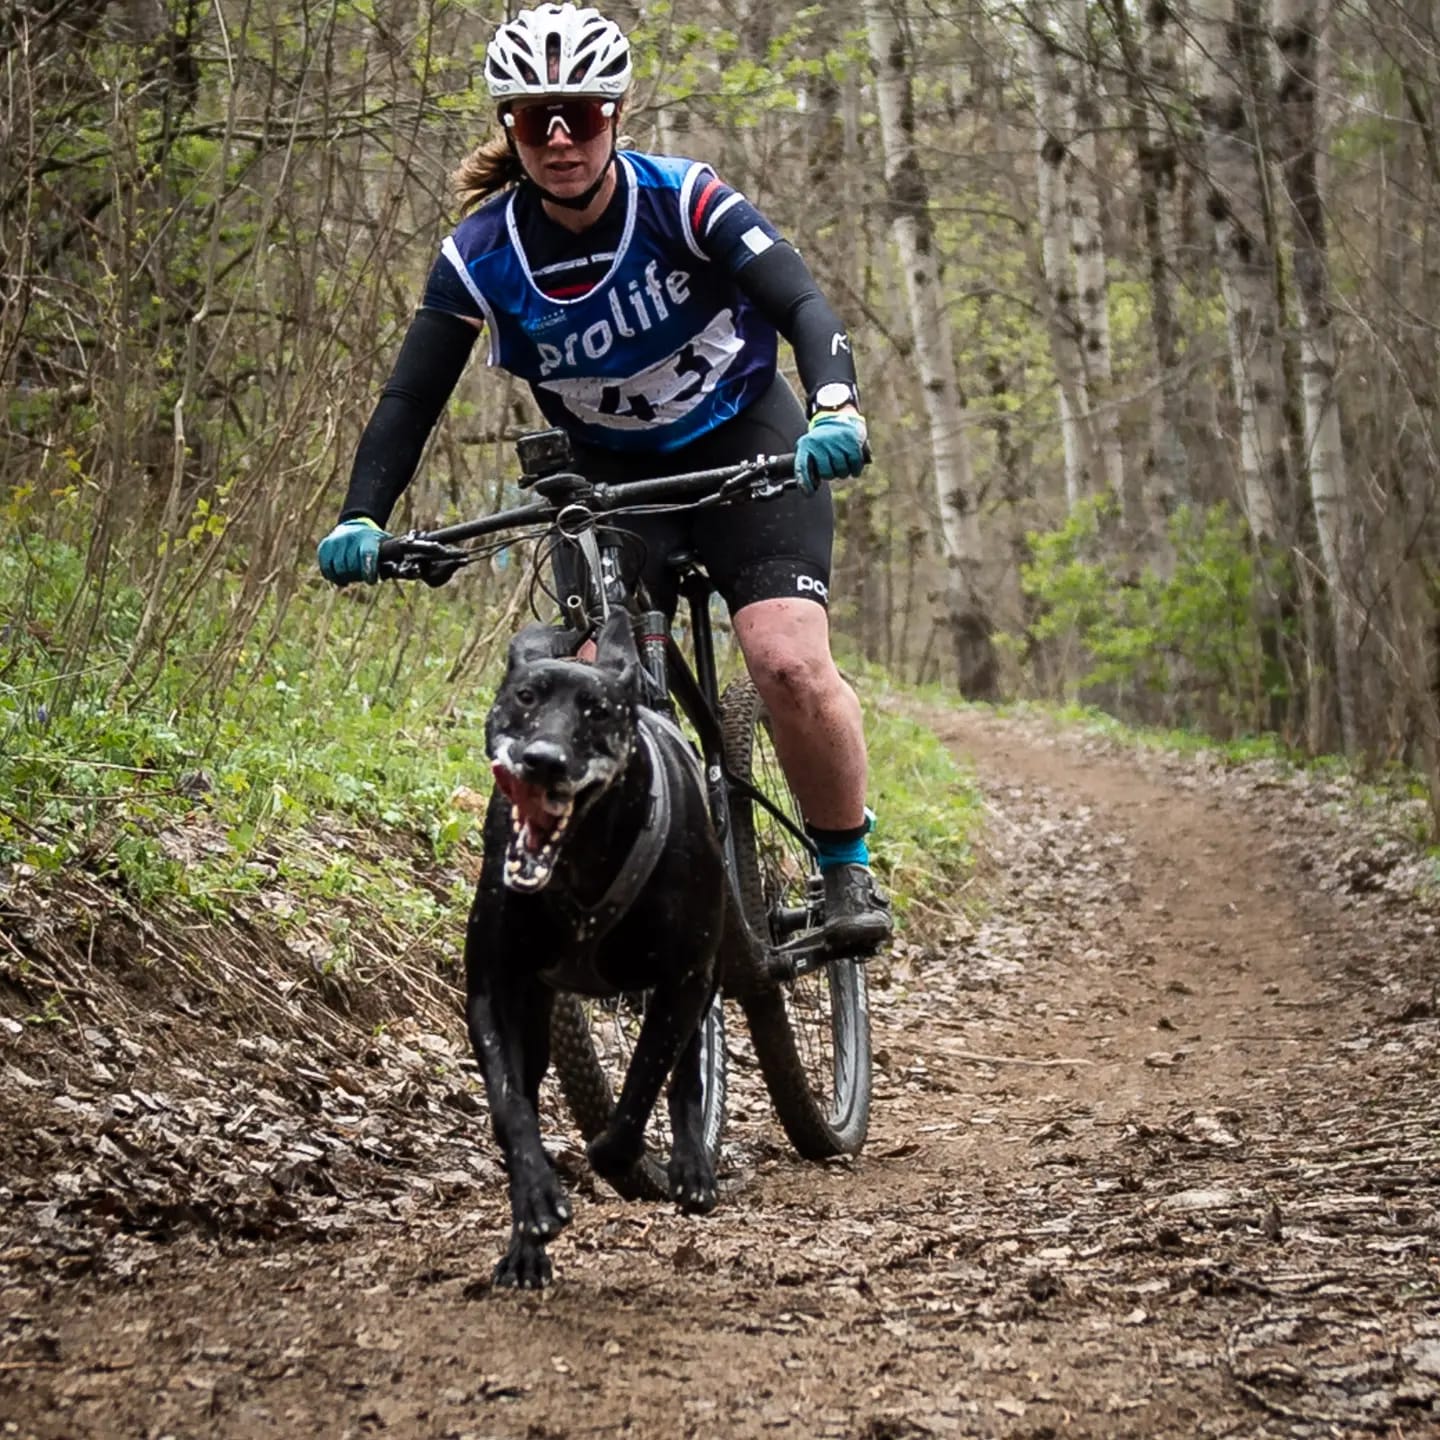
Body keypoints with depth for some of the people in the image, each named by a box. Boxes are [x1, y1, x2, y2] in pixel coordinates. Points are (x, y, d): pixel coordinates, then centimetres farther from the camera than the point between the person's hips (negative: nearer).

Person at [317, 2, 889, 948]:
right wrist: (361, 521, -28)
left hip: (744, 445, -3)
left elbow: (804, 306, -28)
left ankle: (850, 868, -3)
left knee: (790, 663, -22)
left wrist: (835, 407, -48)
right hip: (611, 475, 3)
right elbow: (413, 397, -13)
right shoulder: (482, 252, -14)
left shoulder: (682, 201, -20)